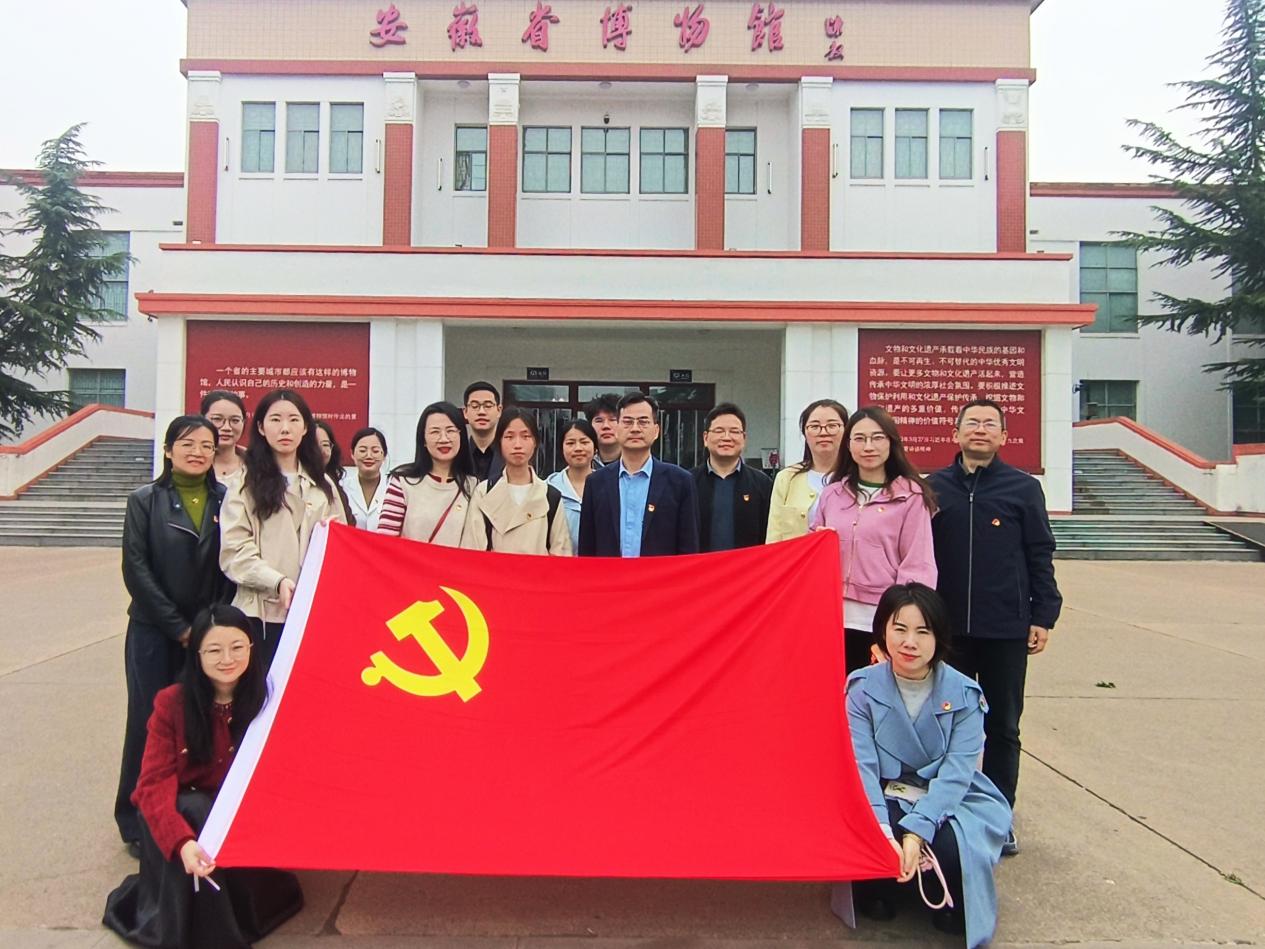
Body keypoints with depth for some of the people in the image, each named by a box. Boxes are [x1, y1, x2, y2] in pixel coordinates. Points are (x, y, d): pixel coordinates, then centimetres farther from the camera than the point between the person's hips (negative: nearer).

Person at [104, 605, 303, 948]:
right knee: (195, 810, -31)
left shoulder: (268, 701, -11)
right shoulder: (172, 703, -14)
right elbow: (154, 784, -21)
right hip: (183, 815, -1)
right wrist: (182, 842, -37)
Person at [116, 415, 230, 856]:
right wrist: (179, 626, -10)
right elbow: (136, 569, -6)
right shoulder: (145, 501, 0)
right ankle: (138, 820, 19)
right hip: (155, 633, -1)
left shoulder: (226, 500, 3)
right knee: (150, 721, 2)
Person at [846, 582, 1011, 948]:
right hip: (883, 799, 0)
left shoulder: (964, 695, -8)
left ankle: (950, 904, 6)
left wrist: (916, 832, -29)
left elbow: (956, 773, -15)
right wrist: (885, 833, -32)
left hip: (949, 801, 1)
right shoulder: (863, 688, -9)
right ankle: (877, 888, 4)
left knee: (950, 845, -31)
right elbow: (862, 766, -16)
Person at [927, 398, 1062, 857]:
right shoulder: (934, 487, 3)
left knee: (1002, 727, 10)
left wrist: (1043, 617, -2)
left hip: (1006, 628, -1)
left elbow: (1040, 556, 3)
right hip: (947, 627, 1)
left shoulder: (1024, 488, 1)